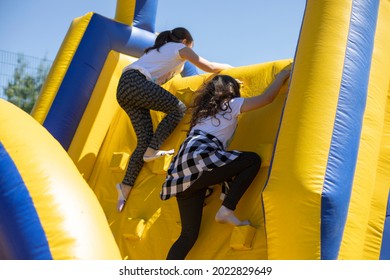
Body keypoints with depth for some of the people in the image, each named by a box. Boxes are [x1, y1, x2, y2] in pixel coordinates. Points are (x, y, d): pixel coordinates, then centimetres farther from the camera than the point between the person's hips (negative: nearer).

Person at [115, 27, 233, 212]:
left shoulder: (156, 50, 35)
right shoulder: (181, 48, 13)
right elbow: (209, 67, 13)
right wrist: (227, 67, 31)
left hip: (123, 89, 8)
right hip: (137, 82, -8)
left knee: (145, 139, 3)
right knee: (178, 108, -2)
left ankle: (126, 187, -5)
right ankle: (152, 151, -10)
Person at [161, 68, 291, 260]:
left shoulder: (204, 110, 34)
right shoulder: (230, 104, 14)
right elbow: (267, 98, 14)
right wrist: (282, 76, 31)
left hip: (183, 172, 8)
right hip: (199, 160, -8)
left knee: (189, 234, 10)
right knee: (253, 160, 5)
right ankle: (226, 210, -7)